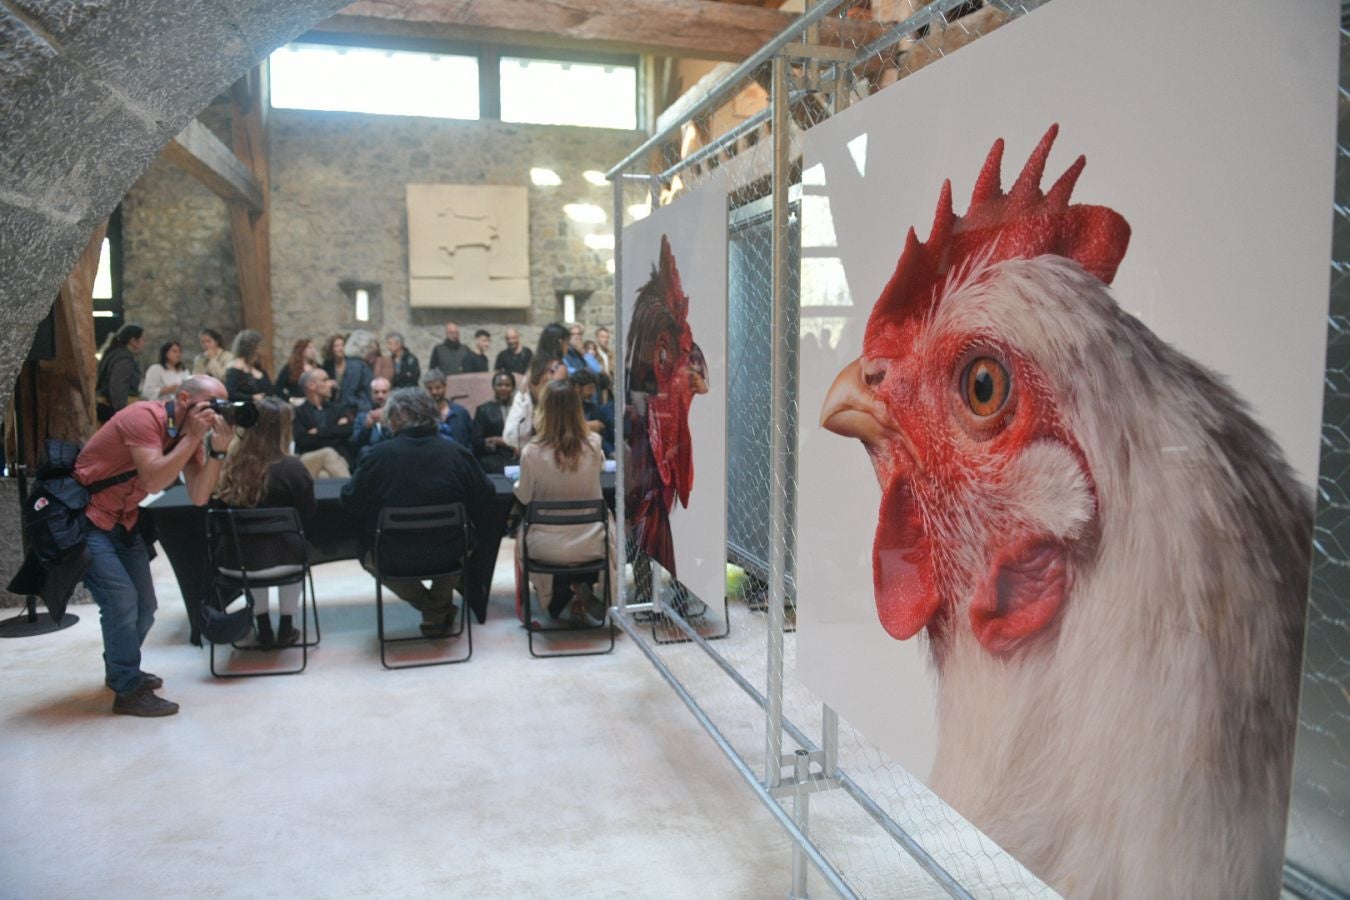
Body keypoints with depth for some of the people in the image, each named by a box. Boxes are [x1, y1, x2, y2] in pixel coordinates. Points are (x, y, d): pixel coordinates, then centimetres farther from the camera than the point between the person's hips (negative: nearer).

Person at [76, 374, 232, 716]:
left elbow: (198, 496, -9)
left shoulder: (188, 432, 0)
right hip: (84, 518, -8)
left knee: (144, 606, 11)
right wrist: (193, 438, -29)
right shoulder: (144, 417, -23)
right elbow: (153, 481, -33)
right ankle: (128, 691, -5)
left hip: (123, 521, 8)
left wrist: (217, 448, -18)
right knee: (122, 600, -16)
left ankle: (121, 670, 34)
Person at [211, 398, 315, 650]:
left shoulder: (230, 464, -4)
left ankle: (263, 629, 36)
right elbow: (308, 519, -1)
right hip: (279, 559, -3)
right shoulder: (292, 467, -13)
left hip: (231, 562, 3)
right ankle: (286, 628, 30)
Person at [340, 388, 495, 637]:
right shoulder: (458, 454, -8)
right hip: (447, 558, 1)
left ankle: (430, 606, 26)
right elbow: (484, 501, -1)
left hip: (392, 560, -1)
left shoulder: (377, 455, -13)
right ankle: (437, 615, 33)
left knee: (368, 552, 34)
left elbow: (350, 502, -3)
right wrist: (474, 533, 18)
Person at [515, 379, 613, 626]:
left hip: (549, 547, -1)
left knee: (522, 540, 34)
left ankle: (565, 595, 18)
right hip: (592, 545, 1)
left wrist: (518, 484, 18)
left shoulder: (532, 452, -18)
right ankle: (582, 595, 25)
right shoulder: (593, 444, -12)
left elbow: (524, 498, 0)